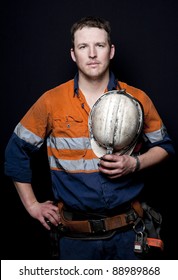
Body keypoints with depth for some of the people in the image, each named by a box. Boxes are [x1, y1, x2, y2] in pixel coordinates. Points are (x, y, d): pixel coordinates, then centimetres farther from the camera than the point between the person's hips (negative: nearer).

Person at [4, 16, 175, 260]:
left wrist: (135, 163, -11)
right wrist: (32, 205, 3)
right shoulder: (51, 102, -6)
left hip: (128, 231, 1)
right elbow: (16, 151, 4)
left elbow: (164, 146, 9)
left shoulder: (138, 99, -3)